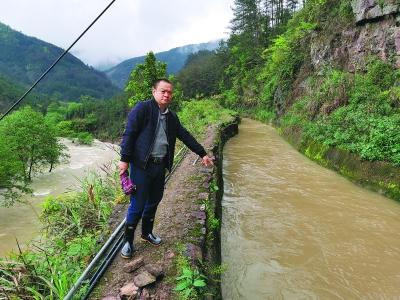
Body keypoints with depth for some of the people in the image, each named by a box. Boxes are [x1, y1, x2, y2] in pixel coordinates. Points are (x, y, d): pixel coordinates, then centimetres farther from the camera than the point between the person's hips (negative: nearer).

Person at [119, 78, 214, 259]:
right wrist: (125, 159, -16)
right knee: (138, 204, -1)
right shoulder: (142, 109, -7)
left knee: (154, 201, 17)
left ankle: (147, 232, 38)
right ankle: (128, 240, 18)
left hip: (160, 166, 7)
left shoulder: (172, 117, 13)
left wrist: (203, 154, 16)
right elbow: (129, 134, -12)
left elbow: (185, 136, 16)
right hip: (142, 165, -6)